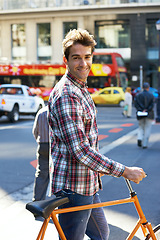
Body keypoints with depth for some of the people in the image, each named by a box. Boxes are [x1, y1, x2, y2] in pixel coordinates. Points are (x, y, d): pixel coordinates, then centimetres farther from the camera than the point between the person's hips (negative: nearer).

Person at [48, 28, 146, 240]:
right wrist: (125, 171, -24)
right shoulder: (65, 94, -22)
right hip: (73, 186, -10)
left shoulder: (82, 90, 12)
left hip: (88, 184, 10)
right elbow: (80, 150, -28)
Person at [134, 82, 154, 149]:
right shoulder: (151, 95, -3)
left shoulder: (138, 95, 2)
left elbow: (136, 104, -6)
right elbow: (152, 105, -12)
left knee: (141, 128, 15)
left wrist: (141, 110, -8)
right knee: (147, 129, 5)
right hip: (149, 115, -2)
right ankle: (145, 144, 2)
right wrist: (146, 110, -11)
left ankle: (139, 138, -11)